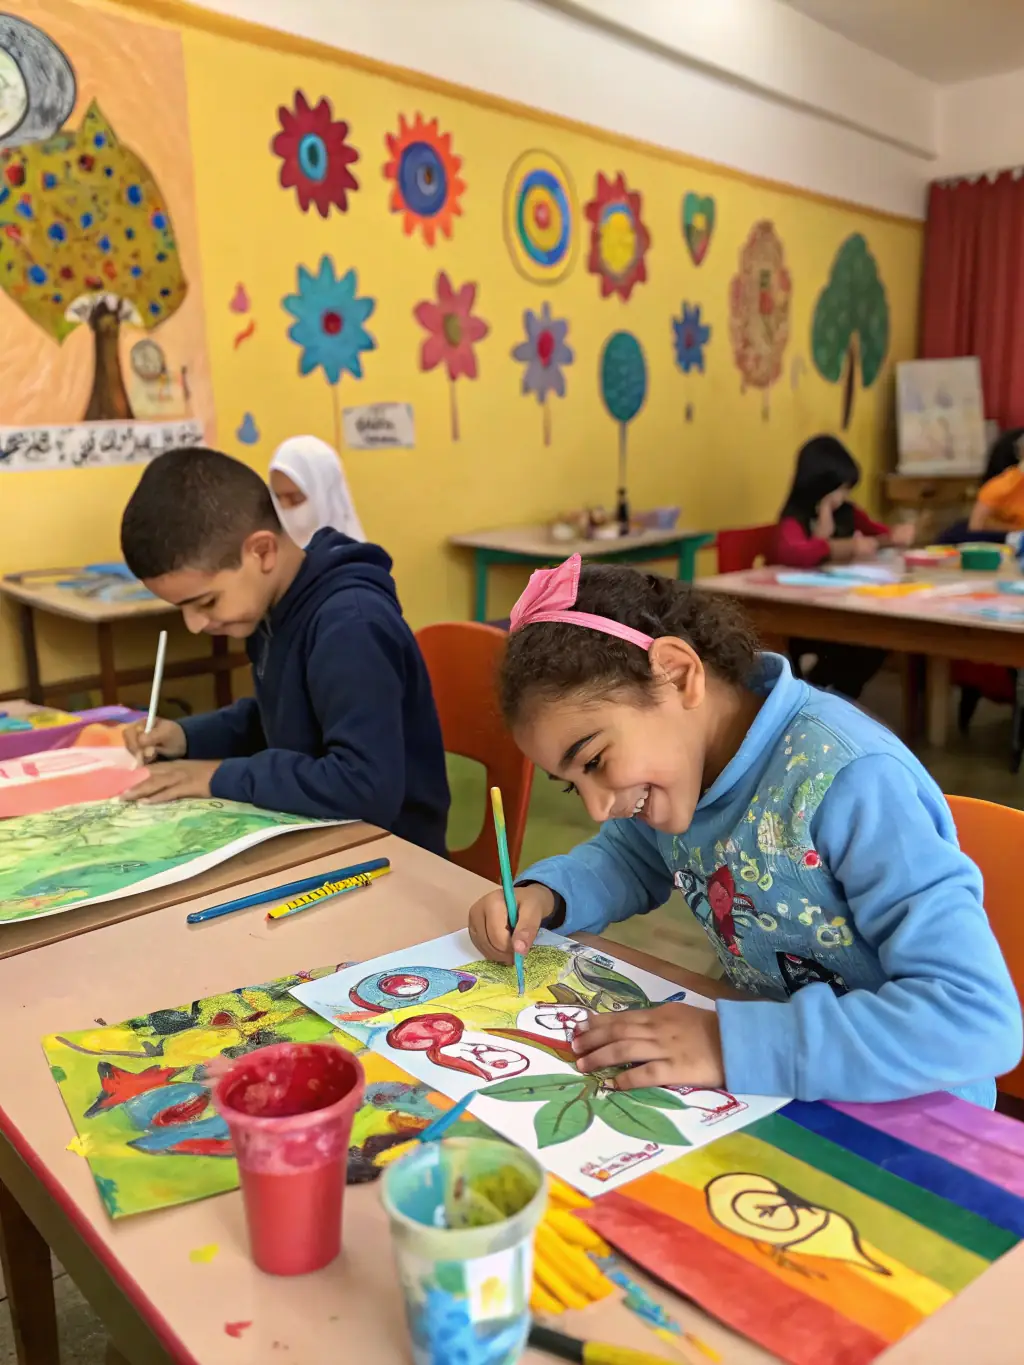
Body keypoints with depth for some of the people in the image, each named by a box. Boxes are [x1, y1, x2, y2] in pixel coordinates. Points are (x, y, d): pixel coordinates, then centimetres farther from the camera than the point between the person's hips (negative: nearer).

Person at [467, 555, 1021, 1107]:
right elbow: (631, 855, 16)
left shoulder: (850, 781, -26)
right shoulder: (675, 755, -4)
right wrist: (545, 896, -4)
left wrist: (734, 1043, -34)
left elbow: (979, 1021, -30)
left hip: (904, 1114, -5)